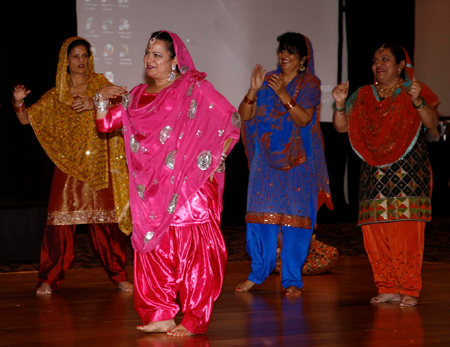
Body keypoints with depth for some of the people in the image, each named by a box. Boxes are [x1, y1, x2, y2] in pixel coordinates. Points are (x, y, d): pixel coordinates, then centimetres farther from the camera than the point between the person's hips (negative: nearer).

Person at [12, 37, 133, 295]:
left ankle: (119, 275, 9)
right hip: (69, 165, 1)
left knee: (105, 220, -2)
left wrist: (95, 104, -18)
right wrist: (19, 101, -9)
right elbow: (26, 119, 11)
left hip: (99, 166, 0)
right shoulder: (55, 96, 11)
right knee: (61, 219, -7)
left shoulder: (100, 84, 9)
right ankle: (49, 278, -1)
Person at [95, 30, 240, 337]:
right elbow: (106, 124, 19)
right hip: (152, 188, 6)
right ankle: (159, 315, 9)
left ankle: (194, 320, -1)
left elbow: (231, 121, -3)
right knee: (153, 248, 3)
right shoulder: (138, 96, 15)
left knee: (192, 249, -5)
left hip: (189, 183, -5)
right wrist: (102, 99, 0)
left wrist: (215, 160, -8)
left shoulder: (195, 88, -1)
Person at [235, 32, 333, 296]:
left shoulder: (310, 84, 2)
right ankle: (259, 271, 12)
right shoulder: (268, 80, 9)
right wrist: (254, 90, -14)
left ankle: (292, 279, 1)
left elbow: (304, 119, -12)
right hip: (267, 155, 2)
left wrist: (283, 94, -22)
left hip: (297, 158, -2)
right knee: (261, 210, -2)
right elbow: (244, 115, 2)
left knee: (295, 214, -5)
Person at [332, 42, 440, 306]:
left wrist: (417, 101, -26)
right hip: (375, 172, 4)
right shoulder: (364, 96, 16)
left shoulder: (414, 90, 4)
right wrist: (341, 103, -5)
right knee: (375, 229, -2)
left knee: (407, 229, -9)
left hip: (408, 170, -4)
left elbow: (432, 122, -10)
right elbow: (342, 126, 12)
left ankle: (409, 289, -4)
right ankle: (389, 287, 7)